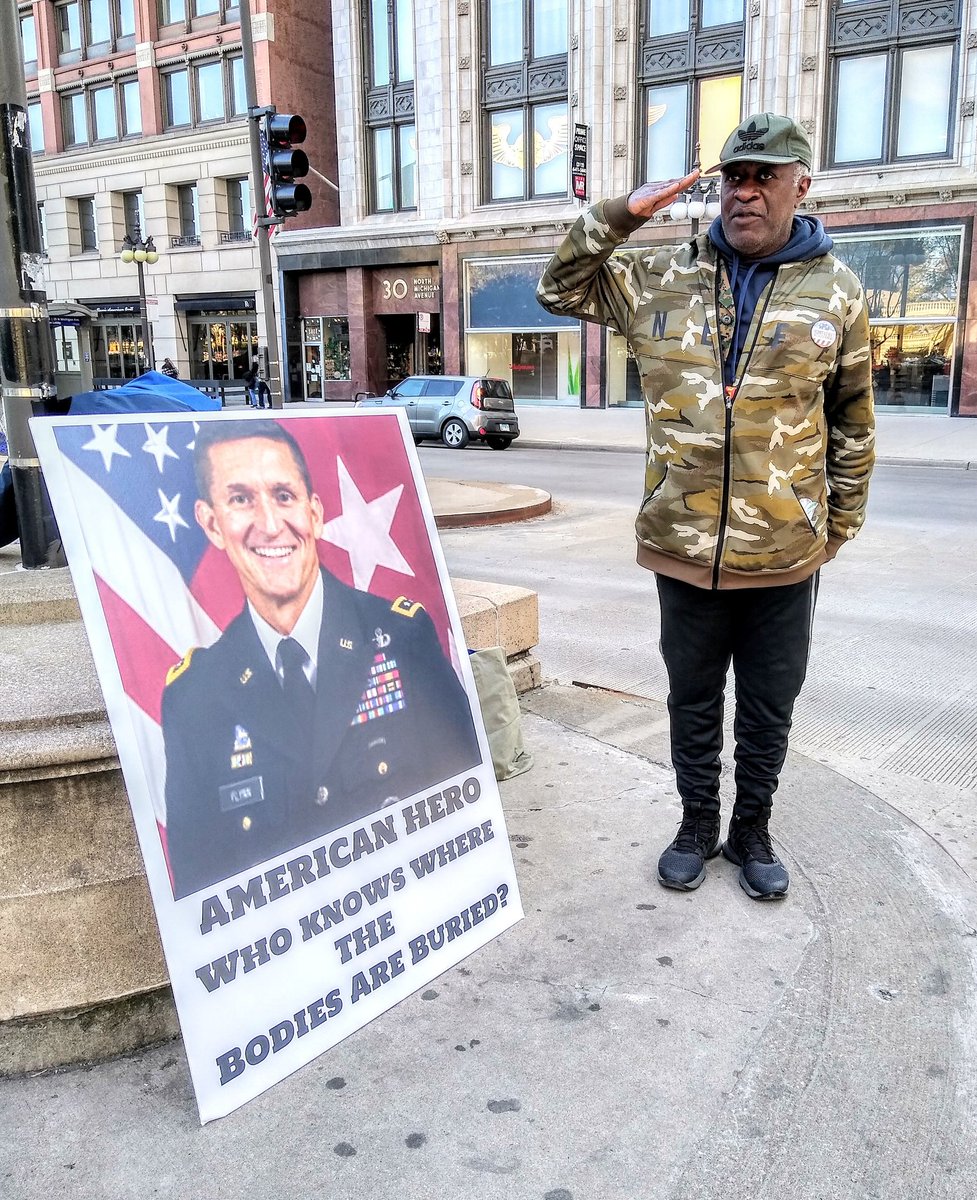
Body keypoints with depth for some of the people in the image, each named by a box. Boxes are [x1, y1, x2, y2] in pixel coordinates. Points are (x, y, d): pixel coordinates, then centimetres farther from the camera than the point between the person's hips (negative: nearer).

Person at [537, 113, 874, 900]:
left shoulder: (834, 290, 1)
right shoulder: (663, 279, 3)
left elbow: (852, 421, 6)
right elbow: (561, 288, 8)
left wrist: (843, 522, 7)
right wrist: (621, 214, -4)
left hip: (784, 552, 0)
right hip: (683, 545, 1)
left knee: (769, 707, 13)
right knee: (692, 697, 15)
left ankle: (752, 832, 34)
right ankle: (698, 825, 34)